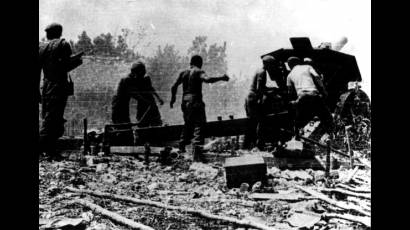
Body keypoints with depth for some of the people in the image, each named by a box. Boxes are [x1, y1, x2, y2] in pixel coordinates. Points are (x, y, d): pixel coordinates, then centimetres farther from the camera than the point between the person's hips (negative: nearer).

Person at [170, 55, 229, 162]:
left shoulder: (183, 73, 13)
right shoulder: (199, 72, -4)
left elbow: (174, 86, 11)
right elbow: (208, 79, -24)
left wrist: (173, 98, 25)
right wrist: (221, 78, -14)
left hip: (185, 101, 7)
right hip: (196, 102, -7)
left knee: (188, 124, 26)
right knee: (199, 126, -10)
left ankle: (182, 145, 38)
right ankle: (197, 153, -21)